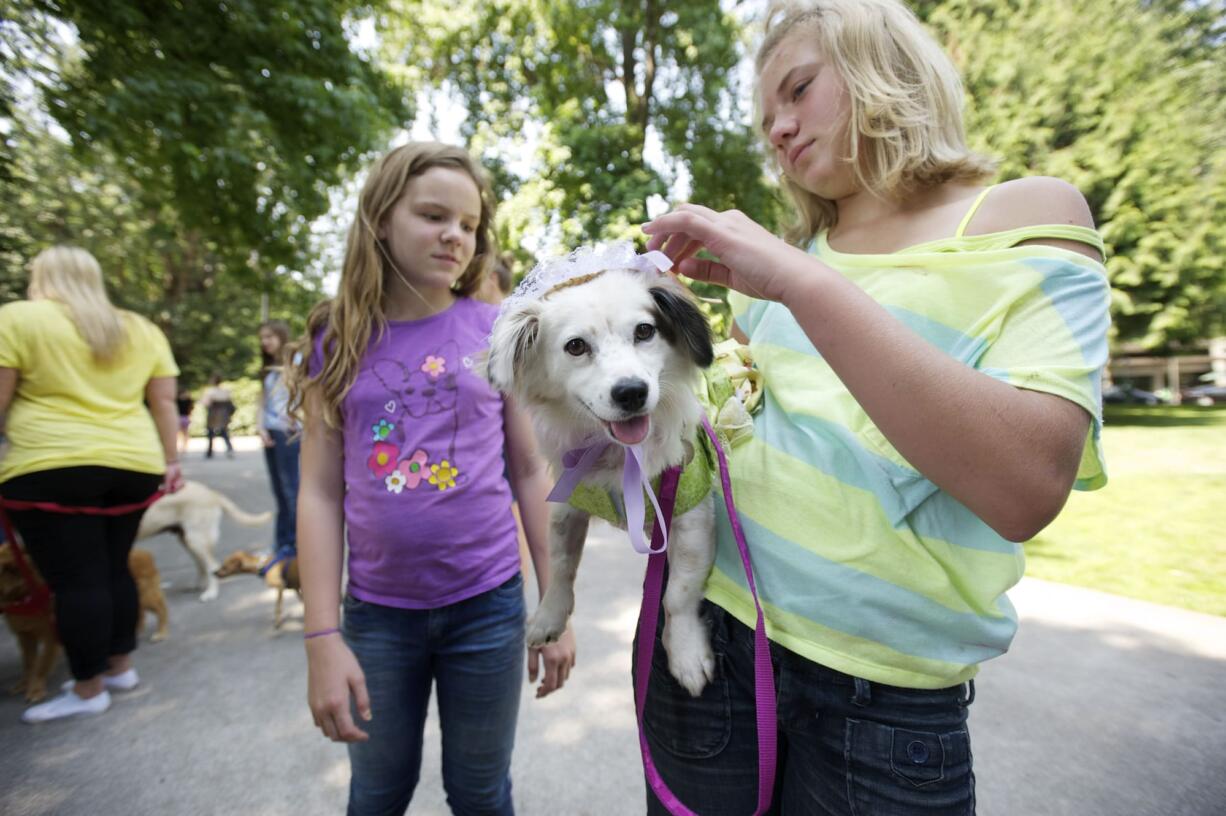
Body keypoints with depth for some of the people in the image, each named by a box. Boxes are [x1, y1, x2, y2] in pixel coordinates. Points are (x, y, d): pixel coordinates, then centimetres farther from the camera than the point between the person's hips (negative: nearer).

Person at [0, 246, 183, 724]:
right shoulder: (142, 330, 12)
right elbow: (164, 402, 10)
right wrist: (171, 462, 12)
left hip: (52, 468, -5)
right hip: (133, 465, 5)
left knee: (75, 579, 2)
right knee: (114, 569, 17)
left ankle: (88, 690, 11)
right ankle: (121, 667, 27)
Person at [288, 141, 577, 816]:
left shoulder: (498, 333, -4)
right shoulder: (338, 341, -2)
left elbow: (532, 474, -2)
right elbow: (320, 493, -2)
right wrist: (322, 636, -5)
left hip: (488, 604, -1)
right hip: (377, 610, 1)